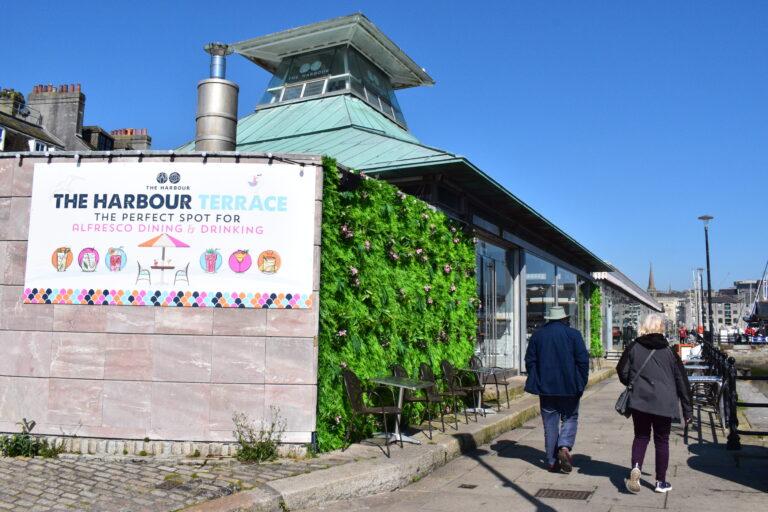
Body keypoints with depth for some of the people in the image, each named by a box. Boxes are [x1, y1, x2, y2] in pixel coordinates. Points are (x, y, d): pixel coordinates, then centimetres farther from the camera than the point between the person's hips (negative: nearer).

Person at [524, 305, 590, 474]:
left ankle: (552, 461, 10)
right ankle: (564, 447, -9)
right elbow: (583, 360, -6)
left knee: (550, 424, 8)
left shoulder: (537, 335, 5)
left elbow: (530, 361, 5)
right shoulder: (573, 334, -3)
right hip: (569, 387, -2)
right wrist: (581, 383, 1)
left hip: (546, 387, 2)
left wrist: (536, 381, 12)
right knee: (570, 418, 13)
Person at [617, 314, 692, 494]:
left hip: (639, 400, 1)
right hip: (664, 404, 0)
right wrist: (687, 410, 10)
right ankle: (661, 482, 17)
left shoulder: (634, 348, 0)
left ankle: (635, 468, -10)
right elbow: (682, 381, 3)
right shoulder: (668, 351, 1)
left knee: (641, 436, 13)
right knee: (661, 440, 11)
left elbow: (623, 373, 0)